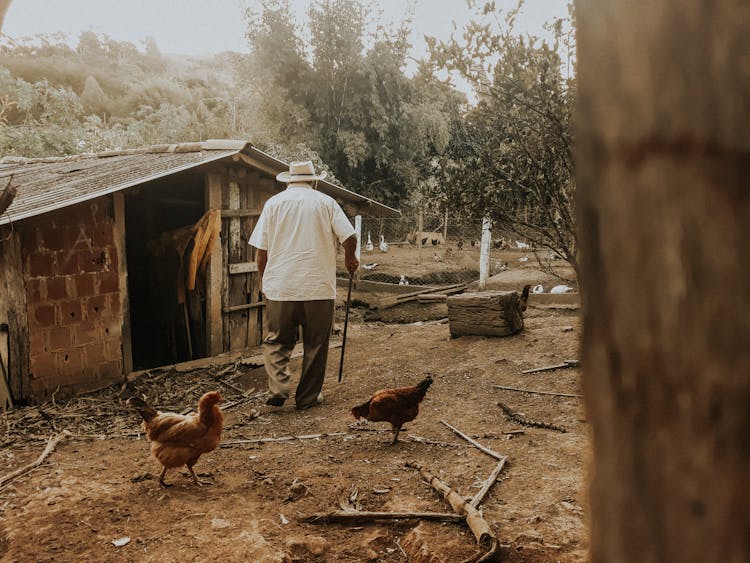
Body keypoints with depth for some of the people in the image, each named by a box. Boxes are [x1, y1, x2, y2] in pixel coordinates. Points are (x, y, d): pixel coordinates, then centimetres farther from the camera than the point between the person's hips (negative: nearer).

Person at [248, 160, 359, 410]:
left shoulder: (274, 203, 6)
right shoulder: (326, 202, 4)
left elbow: (261, 251, 3)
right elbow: (349, 237, -4)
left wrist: (265, 281, 16)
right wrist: (350, 258, 16)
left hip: (280, 287, 1)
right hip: (319, 286, -1)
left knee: (276, 341, 13)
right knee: (315, 345, 10)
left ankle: (278, 387, -3)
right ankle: (308, 397, 17)